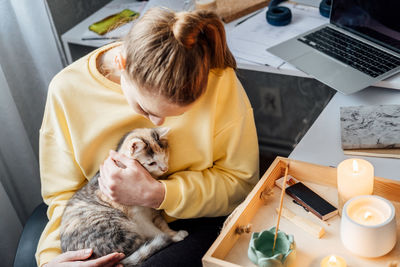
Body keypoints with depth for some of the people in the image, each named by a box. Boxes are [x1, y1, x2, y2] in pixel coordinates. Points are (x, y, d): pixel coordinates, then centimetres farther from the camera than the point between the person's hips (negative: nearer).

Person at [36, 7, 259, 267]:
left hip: (198, 225, -1)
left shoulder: (217, 81, -20)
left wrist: (158, 194, -24)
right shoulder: (67, 89, -13)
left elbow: (240, 180, -12)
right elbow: (64, 192, -2)